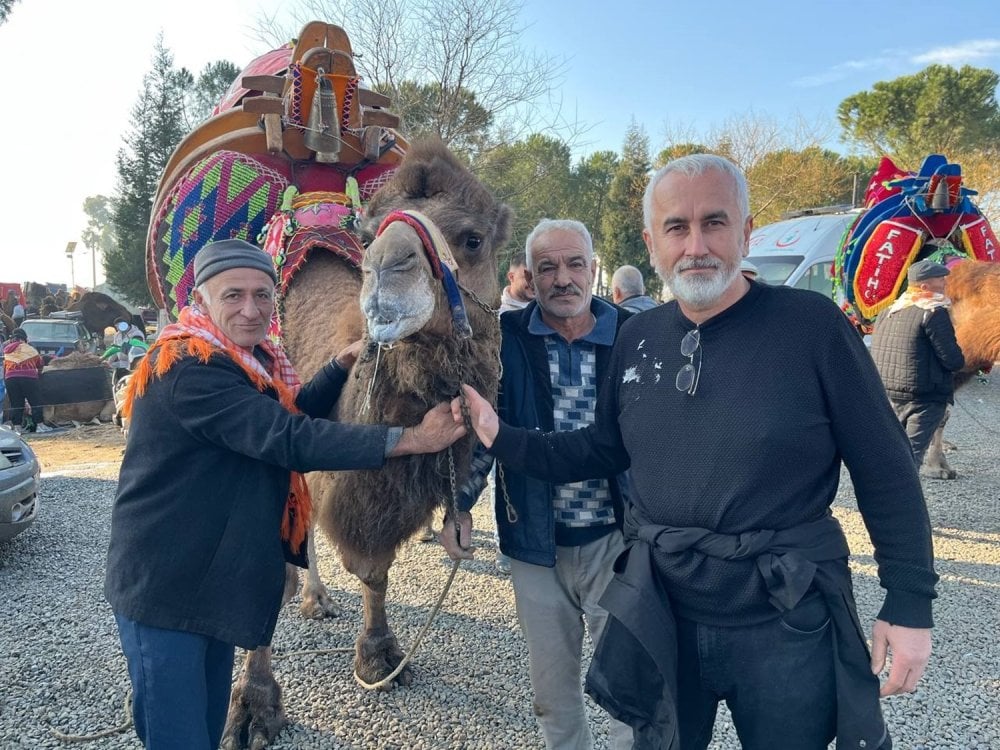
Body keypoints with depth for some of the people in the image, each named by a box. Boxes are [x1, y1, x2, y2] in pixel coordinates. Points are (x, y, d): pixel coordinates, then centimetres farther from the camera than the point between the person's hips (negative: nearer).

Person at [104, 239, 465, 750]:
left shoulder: (251, 359, 7)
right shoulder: (186, 369, -25)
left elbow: (293, 412, 17)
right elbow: (287, 439, -33)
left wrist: (346, 362, 2)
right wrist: (410, 439, -34)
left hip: (214, 582, 9)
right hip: (162, 588, -9)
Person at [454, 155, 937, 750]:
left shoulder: (812, 325, -13)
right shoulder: (637, 337, 0)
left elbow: (887, 473, -8)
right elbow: (603, 450, 9)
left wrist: (911, 603, -6)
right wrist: (503, 438, 0)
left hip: (787, 626, -3)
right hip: (662, 618, 4)